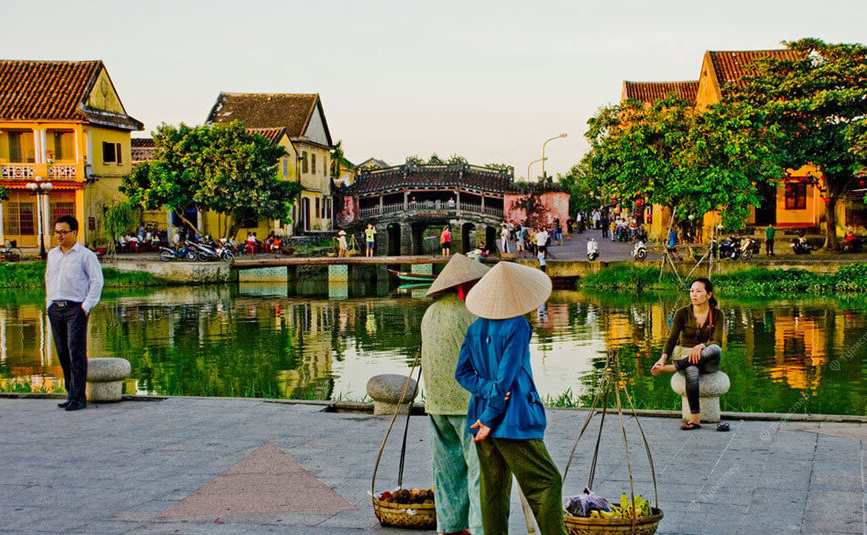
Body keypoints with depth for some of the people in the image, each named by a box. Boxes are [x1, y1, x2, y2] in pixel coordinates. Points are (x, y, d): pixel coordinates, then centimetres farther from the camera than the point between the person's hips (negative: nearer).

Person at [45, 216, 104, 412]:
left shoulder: (85, 255, -4)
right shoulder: (52, 254, 15)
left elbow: (97, 281, -6)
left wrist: (86, 306, -11)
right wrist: (49, 302, 16)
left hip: (75, 309, -6)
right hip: (55, 309, 6)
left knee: (76, 354, -9)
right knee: (63, 354, 7)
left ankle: (78, 398, -7)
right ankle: (71, 394, 14)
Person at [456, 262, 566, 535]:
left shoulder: (475, 329, 7)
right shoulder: (518, 327, -13)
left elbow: (462, 372, 5)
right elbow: (506, 376, -14)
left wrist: (487, 390, -8)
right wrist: (490, 418, -10)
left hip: (482, 416, 7)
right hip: (514, 420, -7)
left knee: (493, 489, 11)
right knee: (546, 483, -1)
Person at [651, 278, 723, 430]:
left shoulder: (717, 314, -1)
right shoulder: (682, 313, -1)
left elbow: (717, 342, -12)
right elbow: (672, 339, -6)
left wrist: (701, 346, -33)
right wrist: (663, 358, -25)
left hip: (708, 362, 1)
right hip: (685, 357, -1)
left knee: (715, 350, -37)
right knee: (692, 373, -39)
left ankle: (670, 369, -32)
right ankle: (695, 419, -42)